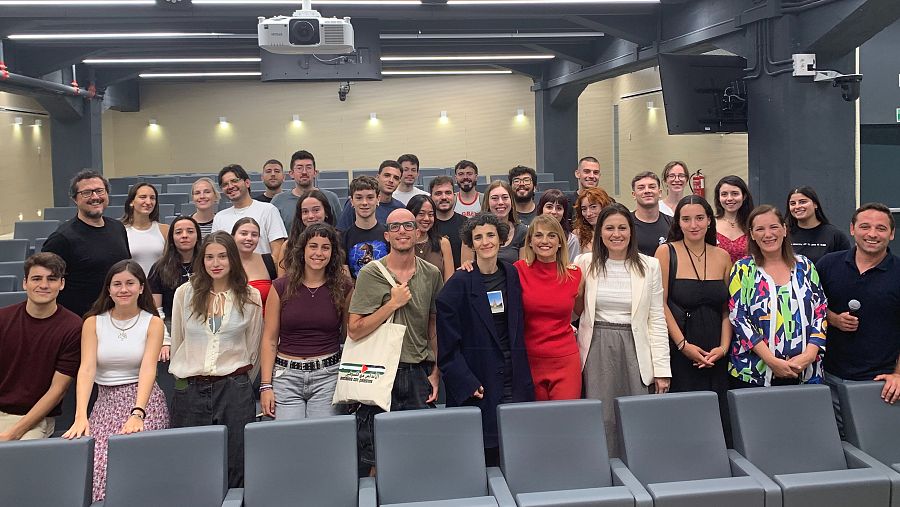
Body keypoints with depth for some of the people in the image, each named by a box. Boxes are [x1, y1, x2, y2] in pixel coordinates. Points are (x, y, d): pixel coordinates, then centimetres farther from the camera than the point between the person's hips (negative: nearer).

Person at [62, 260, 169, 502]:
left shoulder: (153, 323, 0)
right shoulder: (93, 322, 5)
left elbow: (148, 369, -12)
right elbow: (87, 368, -7)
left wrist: (137, 414, -28)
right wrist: (81, 415, -22)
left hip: (144, 400, -2)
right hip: (106, 401, 2)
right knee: (98, 465, -20)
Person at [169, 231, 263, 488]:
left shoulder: (250, 297, 2)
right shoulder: (185, 293, 4)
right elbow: (176, 342, 14)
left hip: (234, 389, -1)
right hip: (189, 390, 1)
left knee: (235, 465, 0)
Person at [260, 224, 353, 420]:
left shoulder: (343, 288, 4)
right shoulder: (281, 287, 3)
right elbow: (269, 340, 4)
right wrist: (266, 385, -2)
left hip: (328, 375, 0)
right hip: (286, 375, 0)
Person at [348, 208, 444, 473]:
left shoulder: (431, 274, 7)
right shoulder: (371, 273, -4)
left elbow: (435, 327, 13)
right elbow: (354, 330, -8)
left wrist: (435, 373, 6)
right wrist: (393, 303, -13)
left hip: (419, 374, 3)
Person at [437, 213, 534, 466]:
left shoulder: (512, 275, 9)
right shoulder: (459, 283, -6)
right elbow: (447, 344, -7)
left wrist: (523, 378, 9)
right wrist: (466, 383, -14)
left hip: (513, 378, 4)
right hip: (477, 385, -4)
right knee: (484, 458, -2)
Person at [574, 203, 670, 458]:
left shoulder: (649, 266, 3)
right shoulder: (585, 263, 2)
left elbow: (657, 320, 3)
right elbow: (573, 310, 13)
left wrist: (662, 368, 0)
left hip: (634, 348, 0)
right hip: (597, 349, 0)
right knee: (602, 418, 0)